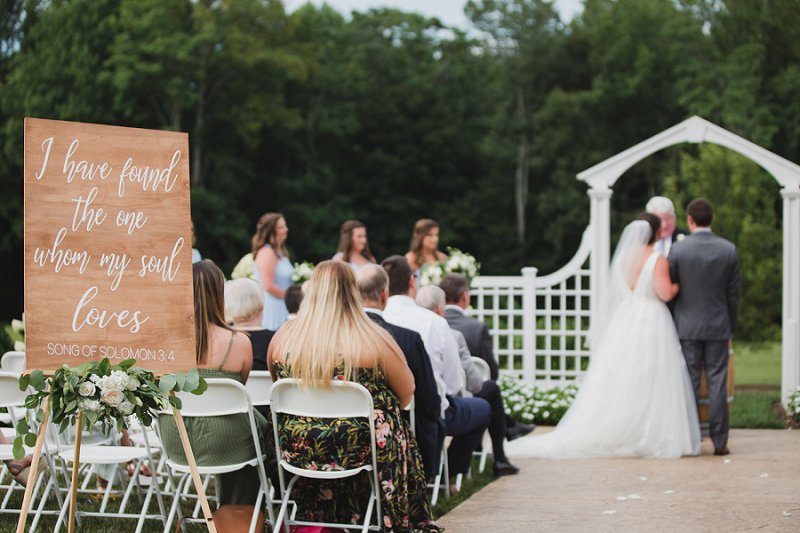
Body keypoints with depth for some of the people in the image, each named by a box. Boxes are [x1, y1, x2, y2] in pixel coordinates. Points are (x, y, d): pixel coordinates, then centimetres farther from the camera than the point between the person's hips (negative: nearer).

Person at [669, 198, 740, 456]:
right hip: (718, 326, 1)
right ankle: (719, 442, 3)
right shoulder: (729, 250, -2)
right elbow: (733, 294, 2)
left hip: (687, 326, -1)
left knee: (689, 384, 3)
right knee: (718, 384, 3)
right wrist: (731, 328, 12)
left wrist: (670, 327, 13)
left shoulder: (678, 249, -7)